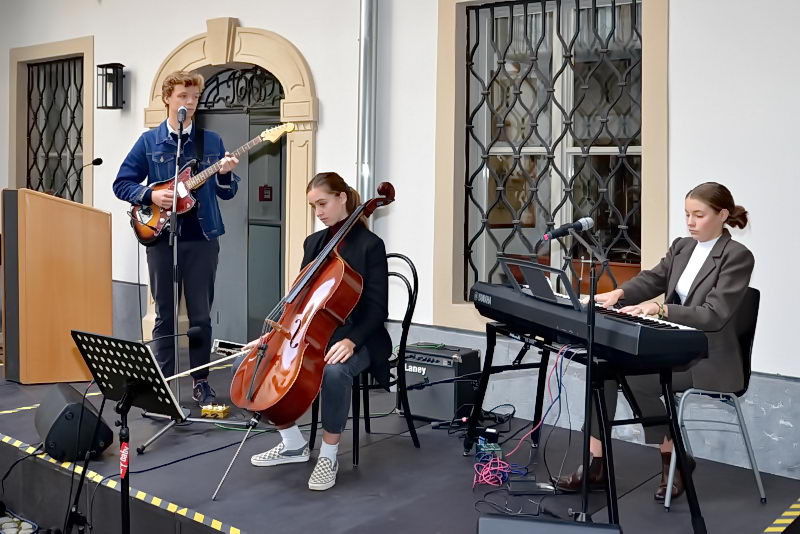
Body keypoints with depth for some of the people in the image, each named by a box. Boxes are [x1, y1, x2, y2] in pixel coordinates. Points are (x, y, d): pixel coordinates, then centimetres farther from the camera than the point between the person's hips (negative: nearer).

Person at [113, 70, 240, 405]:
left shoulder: (212, 141, 6)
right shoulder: (149, 141, 3)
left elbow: (226, 193, 8)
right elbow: (121, 184, 5)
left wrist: (225, 175, -13)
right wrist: (151, 195, -12)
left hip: (202, 238, 1)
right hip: (162, 237, -1)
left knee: (201, 315, 5)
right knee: (165, 315, 6)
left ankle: (200, 382, 17)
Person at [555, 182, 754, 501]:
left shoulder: (737, 257, -12)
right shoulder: (681, 247, 11)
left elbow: (714, 315, -20)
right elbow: (652, 279, 11)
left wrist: (660, 309, -30)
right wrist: (619, 293, -11)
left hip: (708, 359, -7)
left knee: (635, 380, -26)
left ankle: (674, 459, -2)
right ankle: (596, 466, -13)